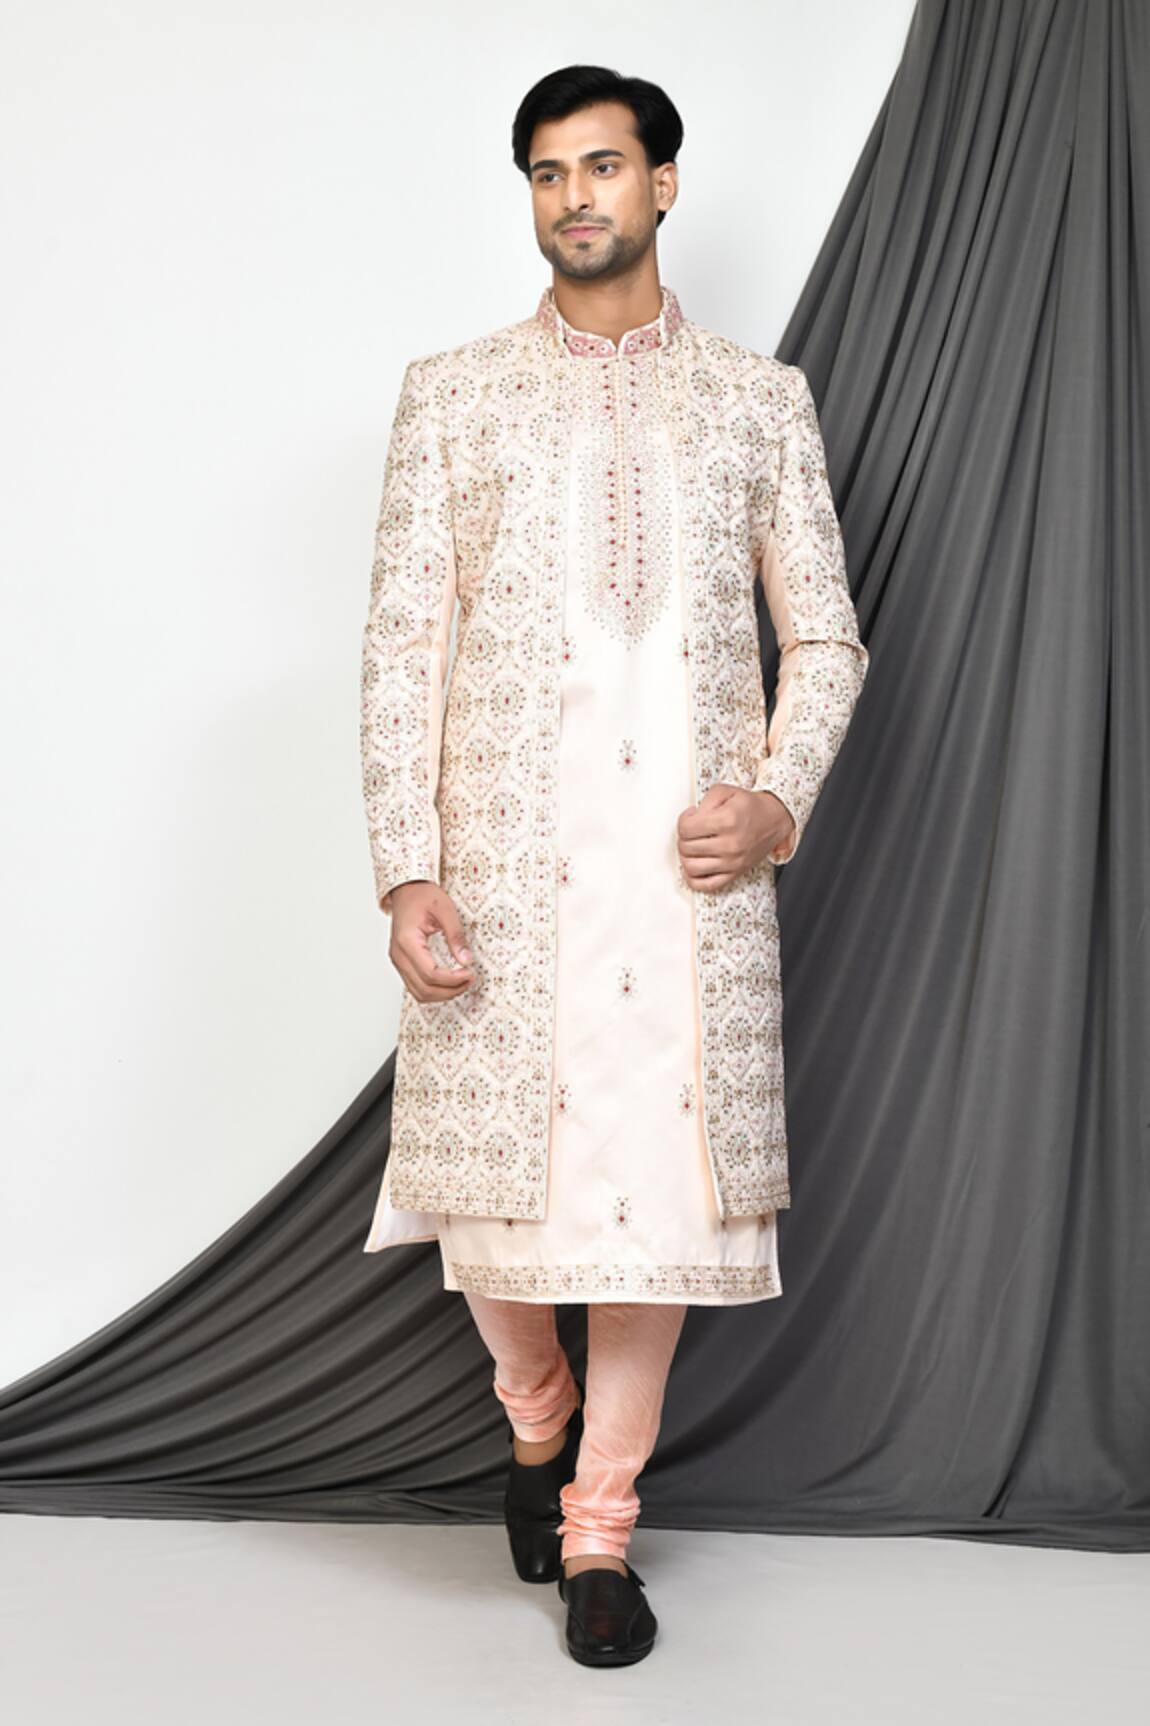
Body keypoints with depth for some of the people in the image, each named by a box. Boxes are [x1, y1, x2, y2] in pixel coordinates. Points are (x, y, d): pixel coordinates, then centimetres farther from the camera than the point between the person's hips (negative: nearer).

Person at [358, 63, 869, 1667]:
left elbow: (825, 638, 12)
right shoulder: (454, 393, 9)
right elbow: (400, 640, 3)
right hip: (505, 857, 0)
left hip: (693, 858, 1)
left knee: (663, 1169, 1)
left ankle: (601, 1529, 17)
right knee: (499, 1164, 3)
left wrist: (780, 798, -6)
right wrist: (405, 871, -7)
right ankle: (537, 1418, 35)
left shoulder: (761, 398, 12)